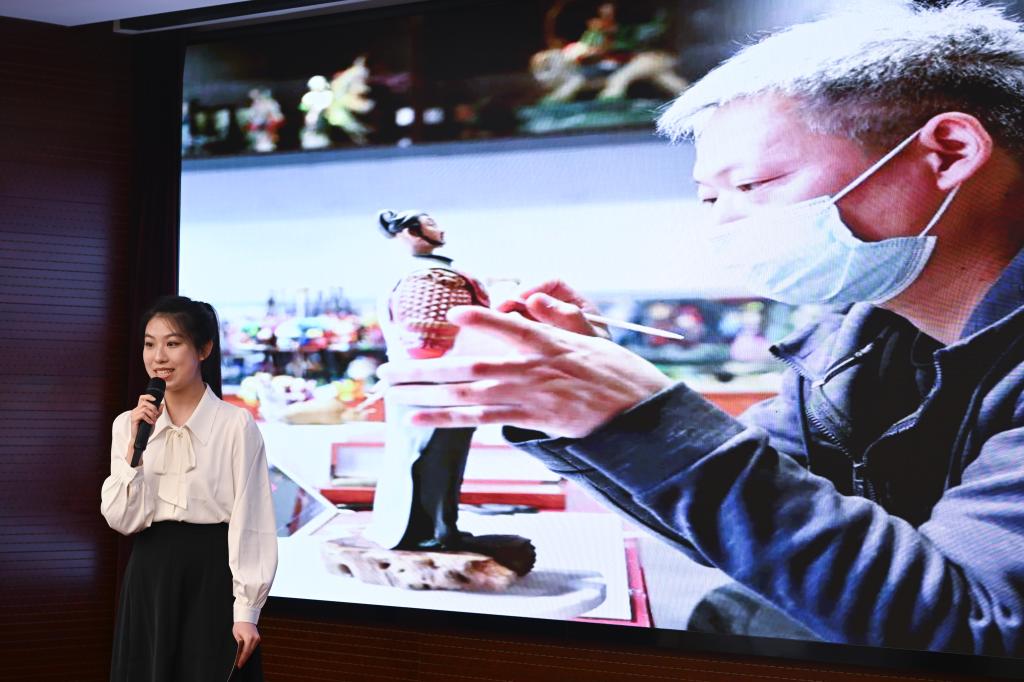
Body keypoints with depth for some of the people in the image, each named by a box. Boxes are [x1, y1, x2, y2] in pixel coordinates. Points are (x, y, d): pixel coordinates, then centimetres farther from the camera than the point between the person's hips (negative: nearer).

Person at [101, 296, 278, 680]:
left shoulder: (236, 425, -8)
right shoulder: (128, 424, 5)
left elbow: (250, 522, -8)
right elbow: (122, 519, -1)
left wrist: (246, 610, -10)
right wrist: (135, 445, -11)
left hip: (212, 577, -4)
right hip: (149, 577, 4)